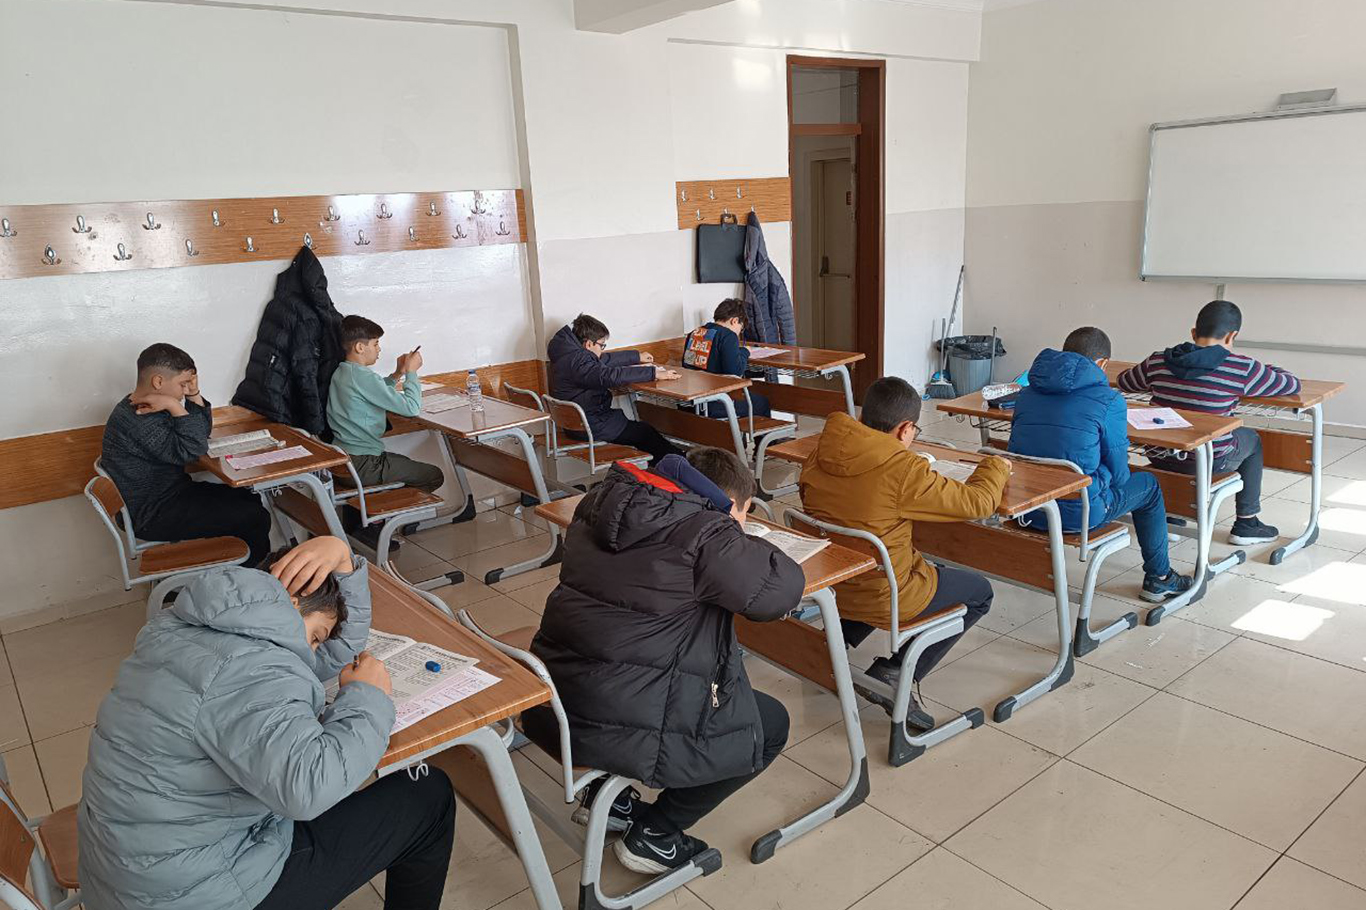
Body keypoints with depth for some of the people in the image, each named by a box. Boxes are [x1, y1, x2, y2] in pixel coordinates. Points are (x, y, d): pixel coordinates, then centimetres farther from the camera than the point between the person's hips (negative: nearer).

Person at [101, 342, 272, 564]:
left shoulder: (145, 409, 7)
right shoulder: (135, 419, -25)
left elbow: (202, 431, 14)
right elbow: (193, 450, -29)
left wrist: (194, 394, 1)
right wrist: (175, 406, -27)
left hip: (168, 493, 11)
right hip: (152, 516, -11)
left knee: (250, 500, 15)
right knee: (255, 519, -14)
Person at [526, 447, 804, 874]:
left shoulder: (601, 504, 7)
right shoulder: (704, 535, -17)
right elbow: (784, 589, -9)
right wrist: (743, 542, 7)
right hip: (621, 730, -8)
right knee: (770, 724, 13)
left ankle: (606, 794, 32)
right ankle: (653, 836, 20)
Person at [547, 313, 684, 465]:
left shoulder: (570, 353, 7)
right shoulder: (576, 360, -26)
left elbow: (604, 360, 20)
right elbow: (611, 375, -35)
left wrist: (637, 357, 26)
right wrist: (653, 373, -32)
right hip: (590, 427, -10)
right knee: (646, 433, 1)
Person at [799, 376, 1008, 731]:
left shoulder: (819, 456, -5)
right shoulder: (904, 469, -23)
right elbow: (976, 502, -14)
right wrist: (995, 466, 5)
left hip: (826, 584, 7)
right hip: (883, 598, -7)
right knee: (979, 592, 18)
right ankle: (898, 673, 3)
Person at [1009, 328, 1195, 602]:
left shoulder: (1026, 393, 7)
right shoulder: (1109, 400, -8)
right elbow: (1118, 473, -4)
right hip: (1080, 513, -5)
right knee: (1148, 485, 24)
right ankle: (1158, 578, 36)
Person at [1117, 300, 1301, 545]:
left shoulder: (1157, 362, -1)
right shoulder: (1242, 368, -11)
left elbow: (1124, 382, 17)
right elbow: (1292, 385, 4)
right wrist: (1265, 369, 24)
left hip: (1160, 458, 4)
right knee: (1252, 439, 27)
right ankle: (1245, 524, 32)